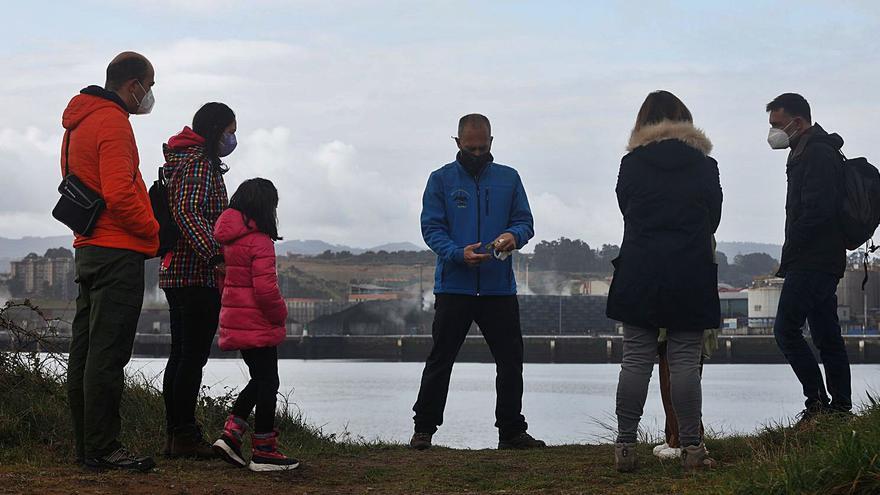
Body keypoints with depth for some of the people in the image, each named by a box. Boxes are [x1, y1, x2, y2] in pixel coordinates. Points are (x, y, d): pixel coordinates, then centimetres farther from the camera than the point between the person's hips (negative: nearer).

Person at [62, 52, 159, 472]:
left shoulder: (78, 124, 19)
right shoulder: (112, 123, -13)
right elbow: (119, 196, -22)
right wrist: (154, 231, -8)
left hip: (87, 248, 10)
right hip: (117, 251, -10)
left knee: (86, 351, 10)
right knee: (108, 354, -10)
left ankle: (86, 446, 15)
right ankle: (102, 449, -10)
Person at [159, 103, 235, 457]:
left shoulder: (182, 159, 21)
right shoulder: (201, 162, -11)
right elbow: (188, 212, -23)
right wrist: (215, 256, -30)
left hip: (175, 272, 11)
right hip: (198, 275, -11)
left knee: (180, 354, 11)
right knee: (194, 355, -8)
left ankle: (174, 435, 14)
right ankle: (185, 436, -7)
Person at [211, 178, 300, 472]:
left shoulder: (227, 239, 9)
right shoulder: (260, 241, -16)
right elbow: (265, 287, -23)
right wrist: (279, 314, -6)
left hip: (235, 323, 8)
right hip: (258, 325, -8)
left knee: (259, 380, 19)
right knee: (267, 383, 1)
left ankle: (230, 434, 10)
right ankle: (264, 452, 4)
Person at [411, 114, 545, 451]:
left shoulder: (508, 178, 9)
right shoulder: (441, 179, 2)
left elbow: (525, 221, 8)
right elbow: (431, 227, -3)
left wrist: (514, 235, -16)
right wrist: (459, 253, -21)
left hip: (499, 287, 2)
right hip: (454, 286, -2)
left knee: (510, 359, 5)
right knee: (440, 359, 2)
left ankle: (511, 430, 15)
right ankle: (424, 428, 10)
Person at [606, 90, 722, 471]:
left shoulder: (631, 164, 4)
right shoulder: (704, 165, 5)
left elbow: (627, 211, 11)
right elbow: (713, 218, 12)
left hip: (639, 272, 0)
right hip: (691, 275, 0)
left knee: (636, 359, 2)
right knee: (685, 361, 0)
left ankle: (625, 445, 0)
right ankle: (691, 446, -1)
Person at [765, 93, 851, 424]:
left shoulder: (817, 154, -12)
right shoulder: (820, 152, 22)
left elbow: (816, 211, -22)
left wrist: (789, 256, -14)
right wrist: (790, 261, 14)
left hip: (810, 261, -11)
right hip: (825, 262, 11)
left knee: (786, 329, -12)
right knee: (827, 336, 9)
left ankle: (817, 401, -13)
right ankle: (841, 406, 10)